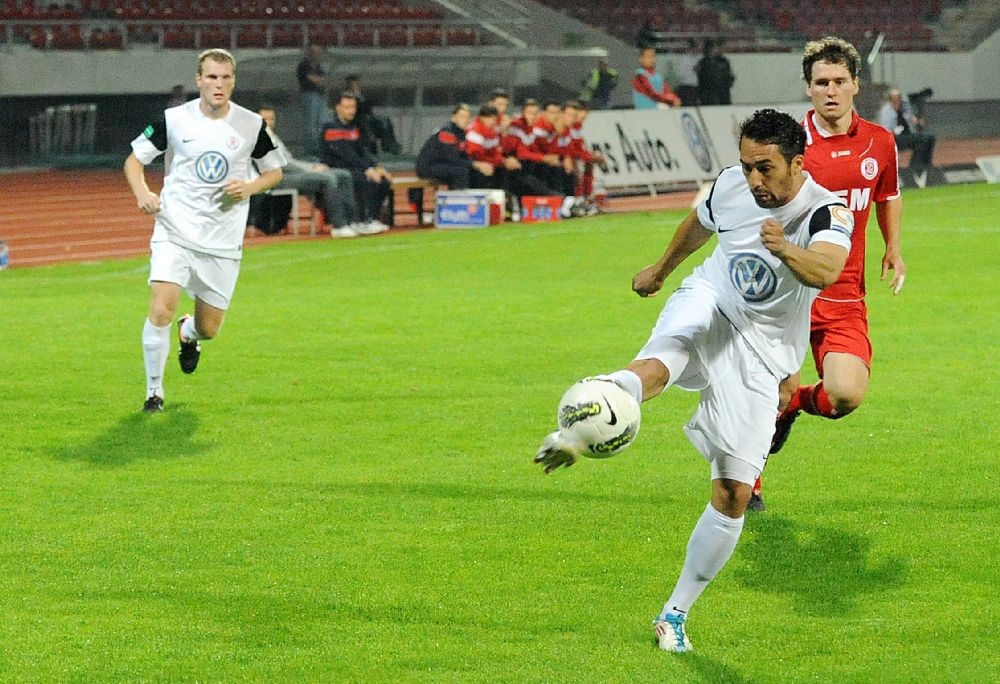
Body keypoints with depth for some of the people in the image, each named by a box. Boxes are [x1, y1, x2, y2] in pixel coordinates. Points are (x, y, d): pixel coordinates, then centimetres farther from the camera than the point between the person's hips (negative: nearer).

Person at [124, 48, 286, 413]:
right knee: (161, 310, -20)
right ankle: (154, 391, -1)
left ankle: (189, 333, 46)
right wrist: (142, 192, -15)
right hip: (175, 233, -2)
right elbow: (134, 160, 6)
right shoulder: (173, 119, -4)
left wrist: (249, 187, -10)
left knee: (209, 328, 6)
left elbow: (274, 171, 11)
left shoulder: (251, 124, 0)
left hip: (223, 242, 2)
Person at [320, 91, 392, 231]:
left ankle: (372, 219, -3)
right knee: (369, 181, -29)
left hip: (354, 169, 9)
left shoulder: (354, 127, 17)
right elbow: (346, 155, -20)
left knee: (384, 180, -6)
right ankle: (366, 222, -24)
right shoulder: (331, 128, -12)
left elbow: (363, 151, 14)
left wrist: (376, 168, -2)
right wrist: (367, 169, -25)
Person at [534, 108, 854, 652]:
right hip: (709, 303, 2)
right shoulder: (730, 186, -7)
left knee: (733, 494, -5)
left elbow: (826, 271, -43)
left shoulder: (828, 213, -20)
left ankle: (676, 613, 9)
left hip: (761, 355, -2)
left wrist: (787, 250, -64)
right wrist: (660, 270, 33)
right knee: (655, 366, -36)